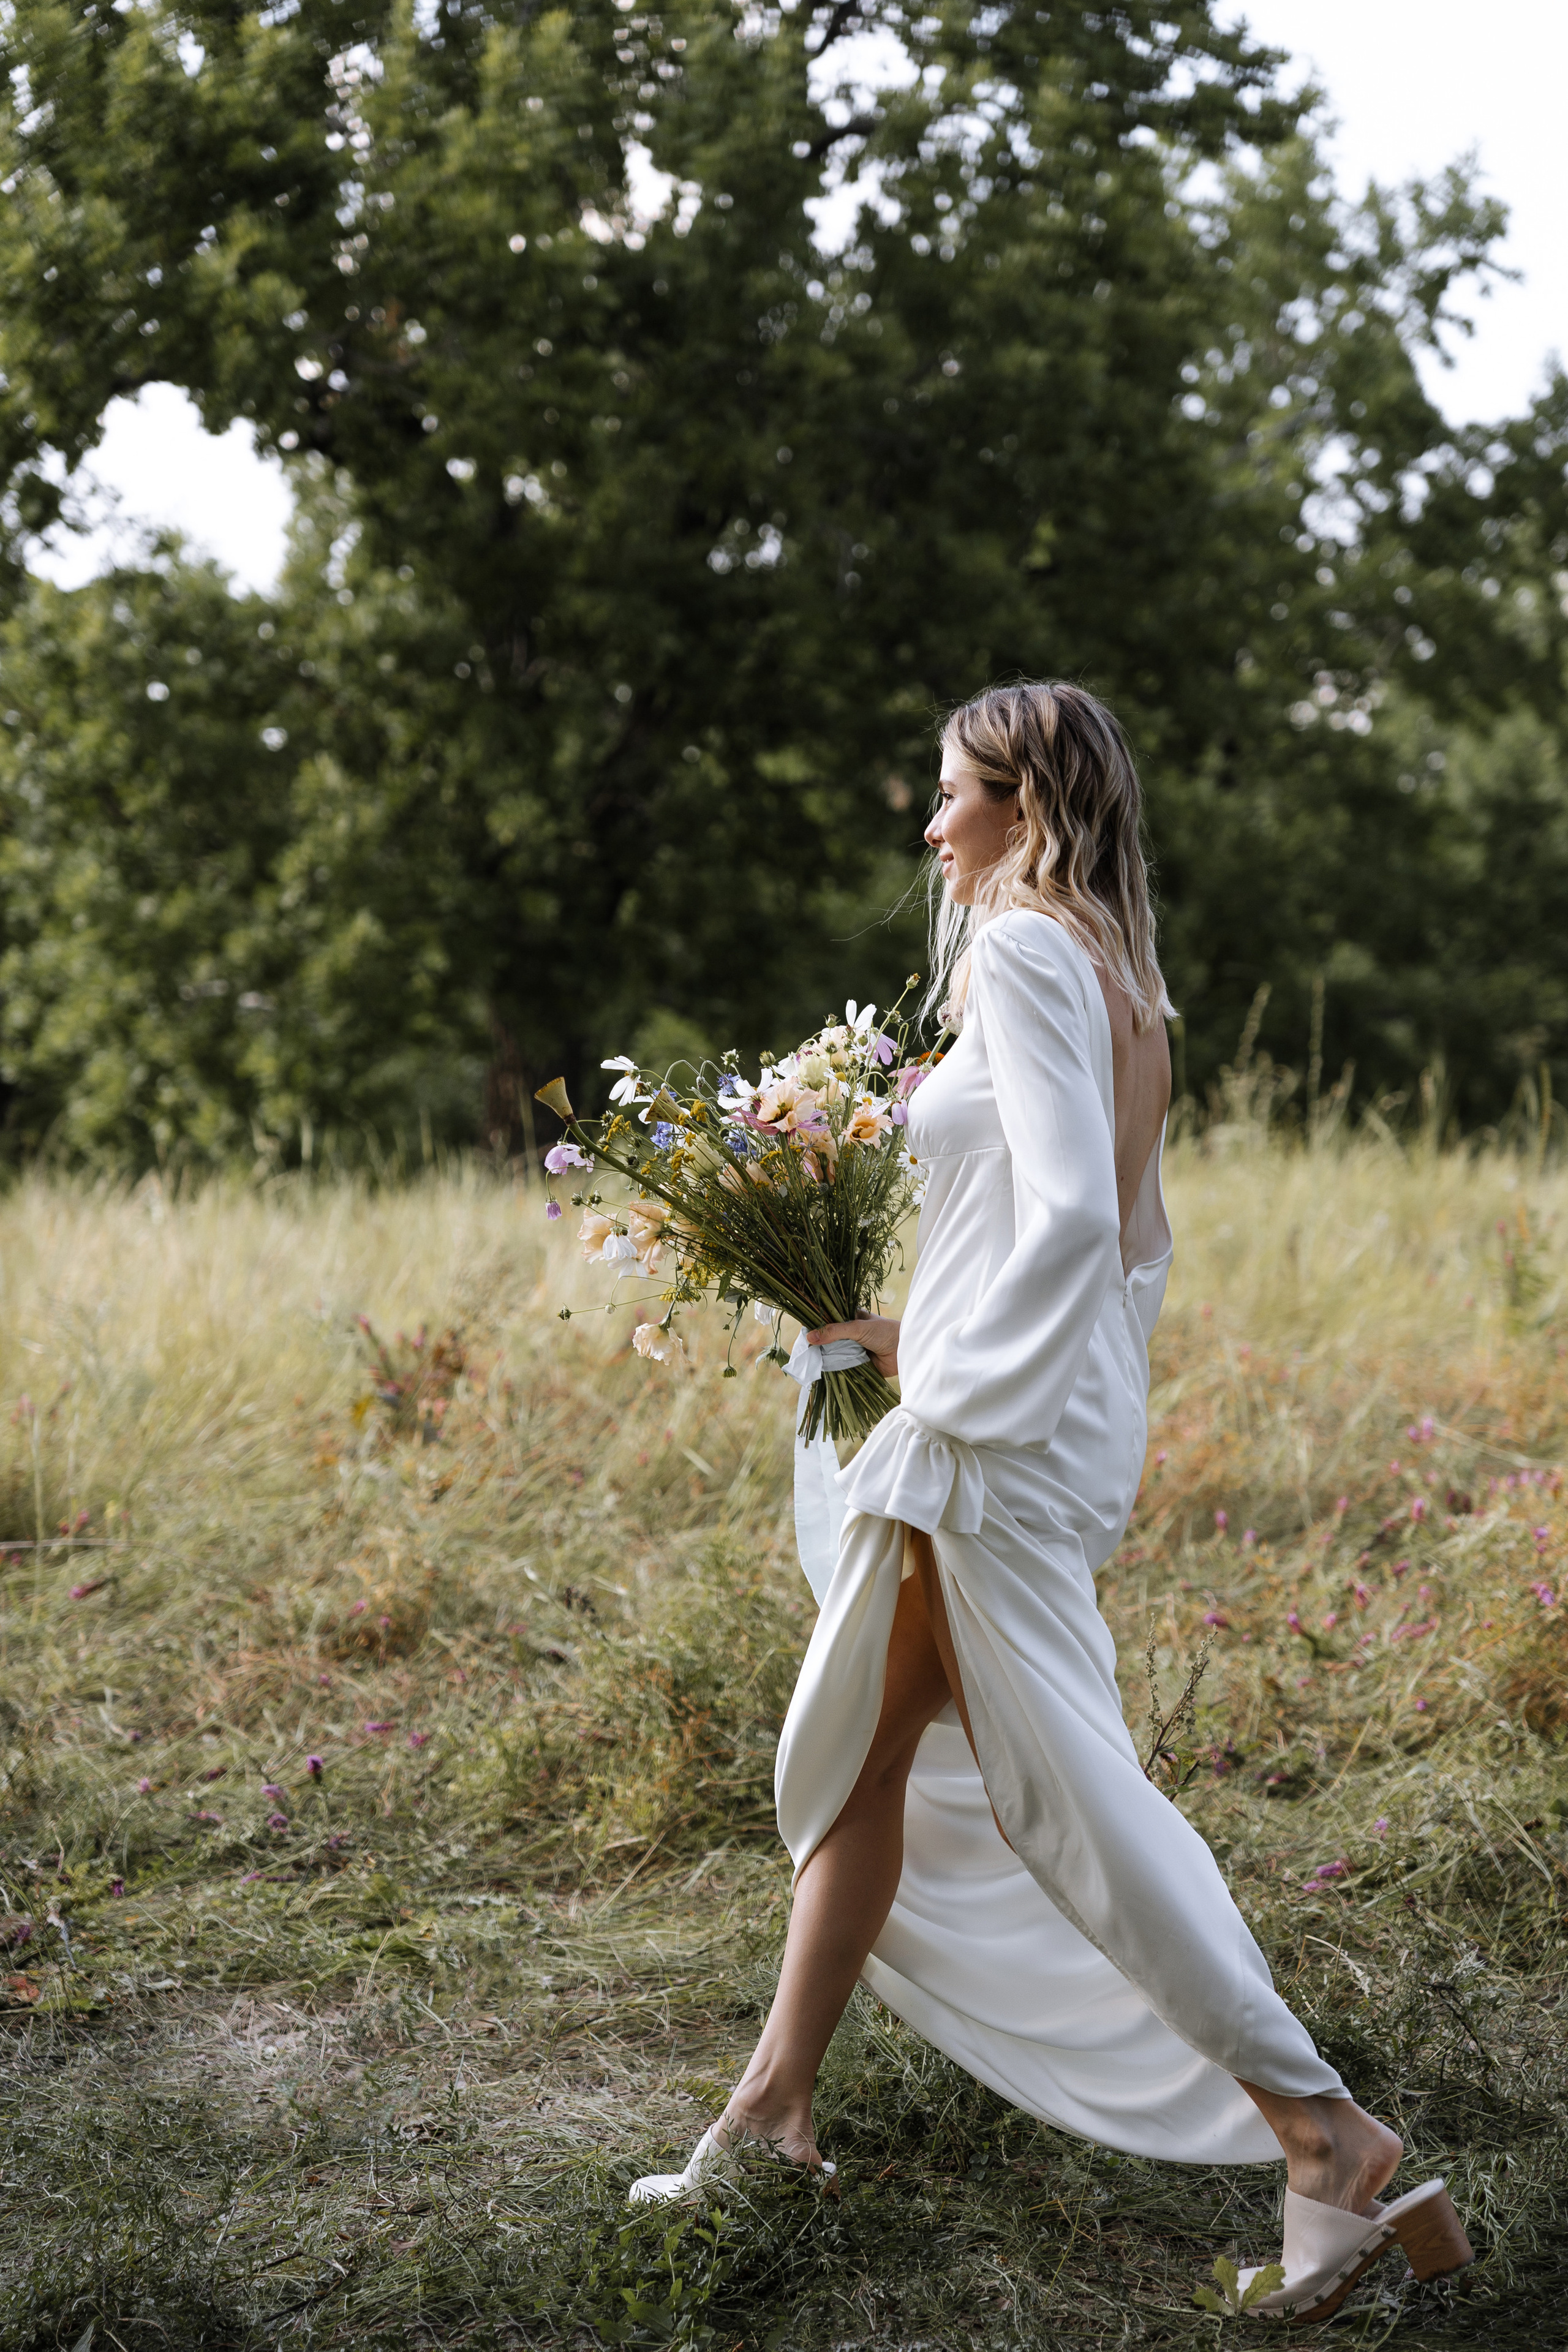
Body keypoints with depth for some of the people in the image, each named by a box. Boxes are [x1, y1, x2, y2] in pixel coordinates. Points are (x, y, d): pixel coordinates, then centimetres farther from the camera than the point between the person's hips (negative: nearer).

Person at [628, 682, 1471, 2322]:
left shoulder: (1024, 950, -12)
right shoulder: (1114, 975, 16)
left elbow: (1071, 1213, -24)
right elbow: (1137, 1245, 19)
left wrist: (956, 1387, -16)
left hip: (999, 1441, -10)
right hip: (1062, 1409, 10)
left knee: (1065, 1791, -7)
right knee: (855, 1760, 16)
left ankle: (1328, 2138, -3)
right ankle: (773, 2111, 25)